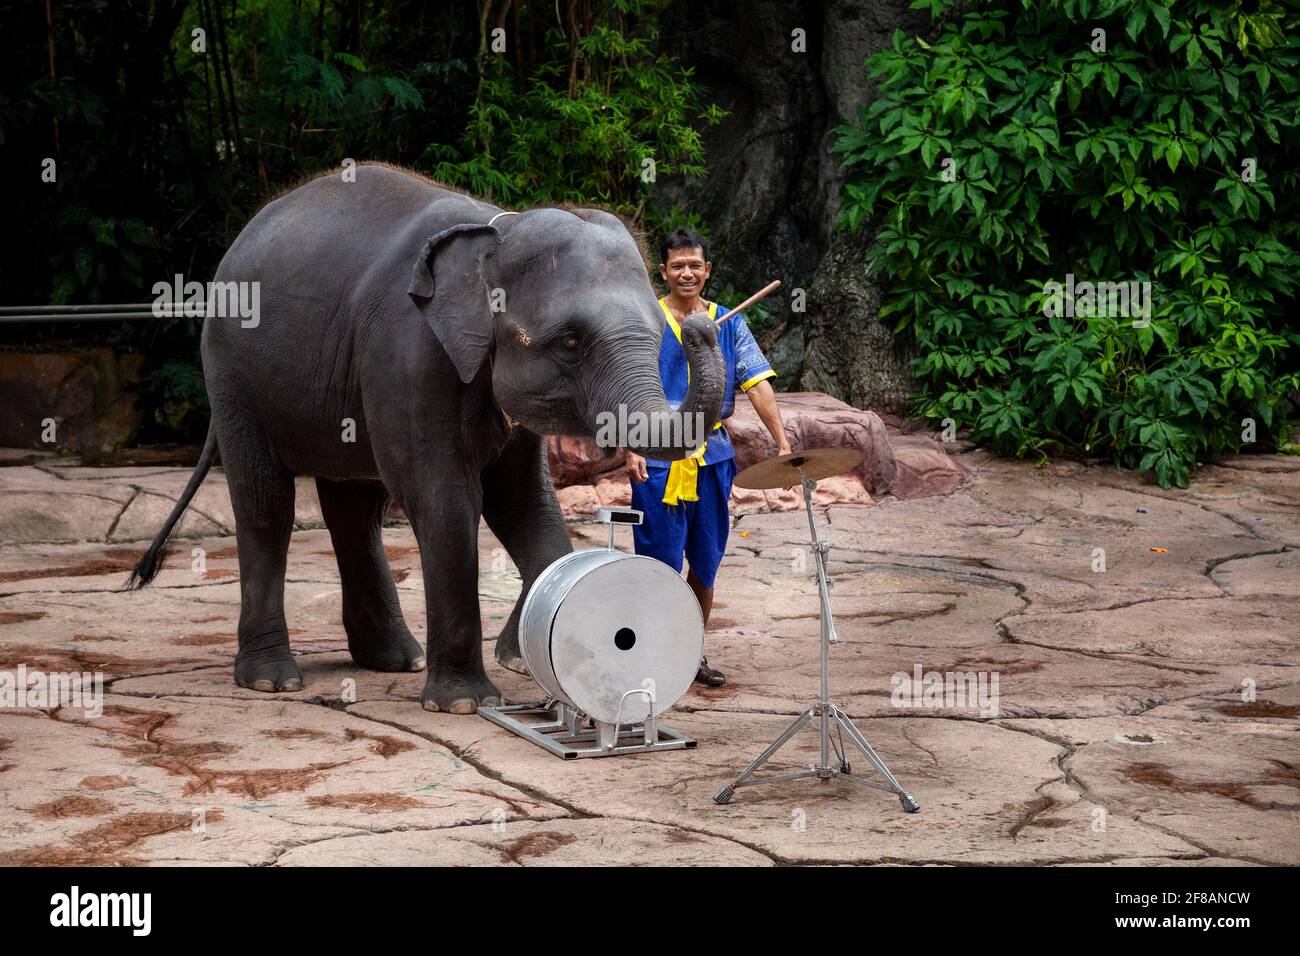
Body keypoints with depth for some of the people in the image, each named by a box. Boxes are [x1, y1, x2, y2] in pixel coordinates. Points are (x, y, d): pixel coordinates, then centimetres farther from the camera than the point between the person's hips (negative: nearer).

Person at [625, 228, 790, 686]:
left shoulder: (728, 323, 7)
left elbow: (757, 384, 0)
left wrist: (782, 443, -10)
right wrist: (631, 450, -16)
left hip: (713, 454, 3)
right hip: (659, 456, -3)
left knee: (705, 564, 10)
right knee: (661, 563, -2)